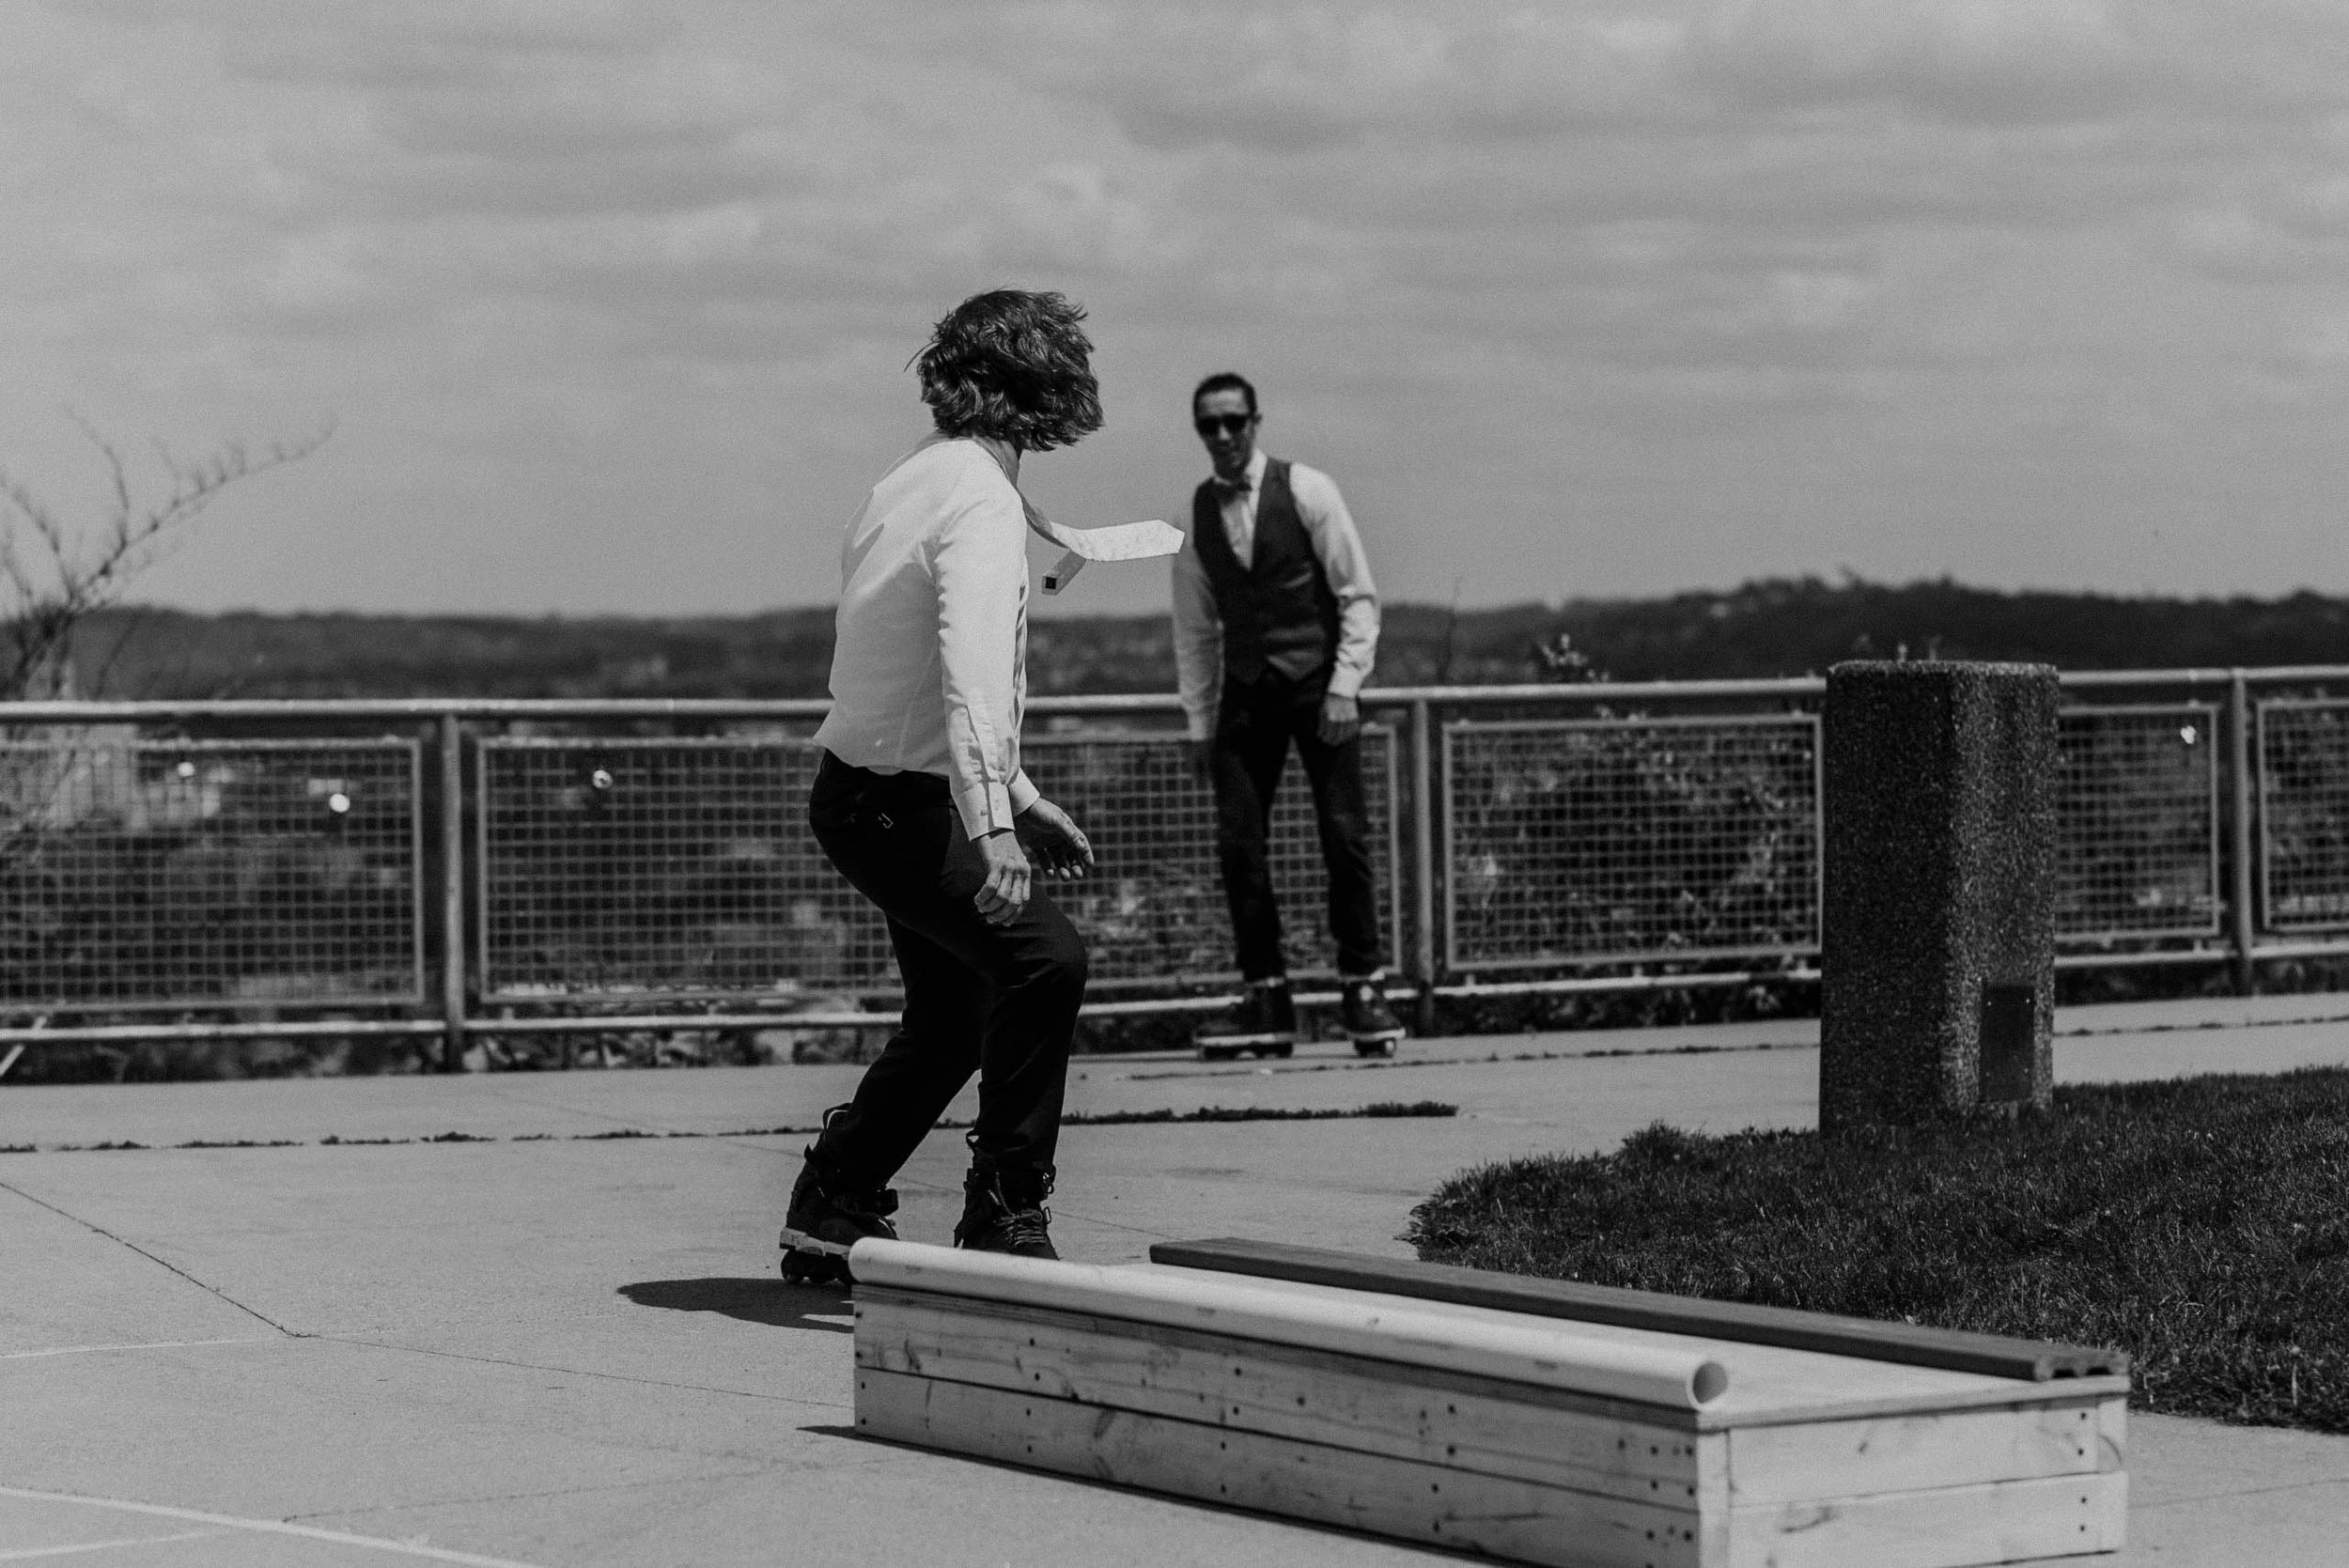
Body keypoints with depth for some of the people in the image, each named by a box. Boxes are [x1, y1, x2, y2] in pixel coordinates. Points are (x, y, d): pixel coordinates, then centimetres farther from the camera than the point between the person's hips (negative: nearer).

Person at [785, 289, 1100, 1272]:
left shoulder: (912, 481, 13)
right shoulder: (982, 499, -19)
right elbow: (972, 673, -33)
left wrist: (1016, 795, 26)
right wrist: (991, 825, -42)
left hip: (864, 793, 10)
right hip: (901, 808, -10)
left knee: (953, 1018, 22)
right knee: (1045, 959, -24)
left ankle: (831, 1214, 34)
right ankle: (1005, 1219, -21)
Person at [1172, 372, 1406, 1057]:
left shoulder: (1306, 491, -3)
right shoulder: (1195, 514, 8)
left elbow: (1358, 594, -2)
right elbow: (1194, 628, 13)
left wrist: (1345, 686, -11)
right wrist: (1199, 722, 9)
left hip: (1317, 680, -3)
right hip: (1243, 689, 3)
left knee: (1344, 834, -8)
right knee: (1238, 841, -3)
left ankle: (1362, 990, -1)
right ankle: (1266, 998, 4)